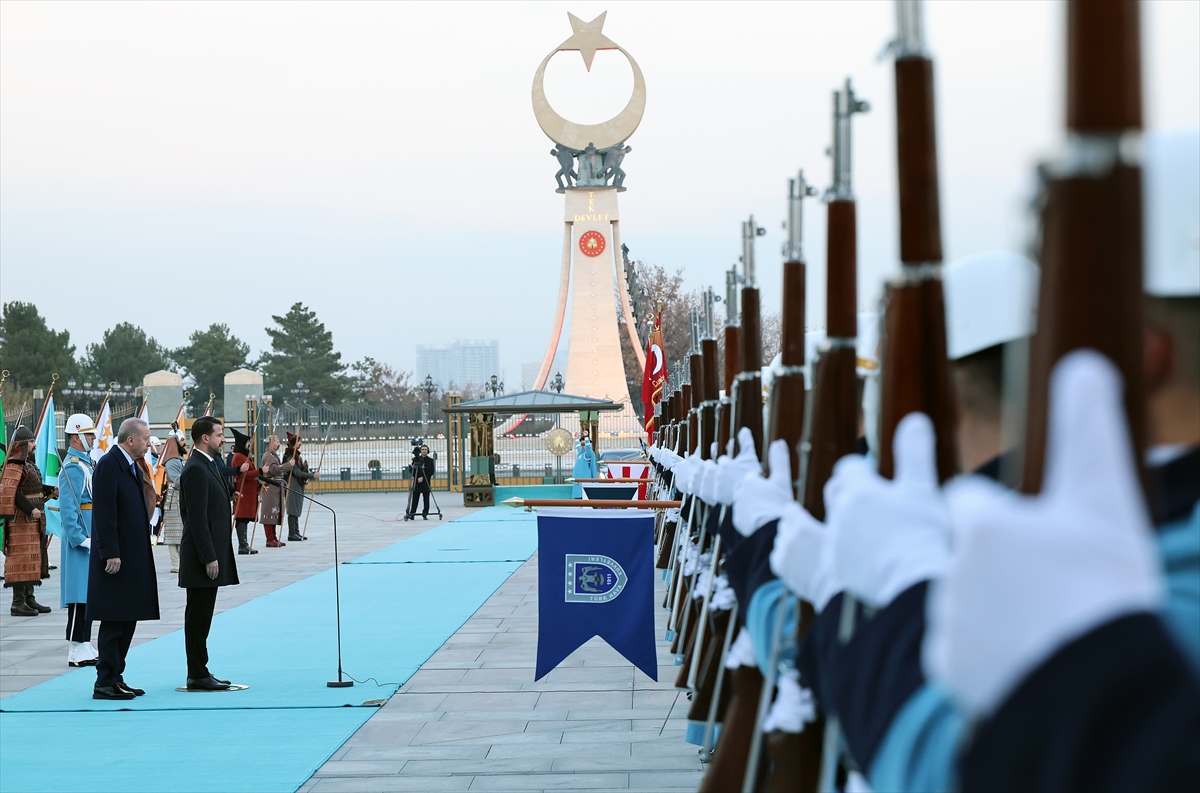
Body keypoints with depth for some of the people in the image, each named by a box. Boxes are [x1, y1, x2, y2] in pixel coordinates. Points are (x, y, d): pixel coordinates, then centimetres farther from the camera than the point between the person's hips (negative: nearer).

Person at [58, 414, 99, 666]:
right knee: (80, 594, -8)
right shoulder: (72, 467, -14)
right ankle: (77, 651, -6)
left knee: (89, 594, 12)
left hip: (93, 537, 10)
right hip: (82, 537, -10)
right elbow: (68, 508, -20)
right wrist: (80, 539, -22)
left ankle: (84, 646, 17)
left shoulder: (87, 463, 16)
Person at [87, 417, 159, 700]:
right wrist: (111, 554, -22)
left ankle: (116, 678, 18)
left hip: (134, 557, 10)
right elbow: (104, 513, -19)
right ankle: (105, 683, -2)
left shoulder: (132, 466, 16)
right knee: (114, 621, -6)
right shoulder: (109, 465, -13)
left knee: (128, 619, 12)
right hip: (117, 559, -10)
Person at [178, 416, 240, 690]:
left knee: (202, 616, 13)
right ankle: (197, 676, -1)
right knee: (198, 616, -4)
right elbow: (197, 518, -21)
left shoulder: (212, 464, 16)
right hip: (202, 557, -10)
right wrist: (209, 557, -22)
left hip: (211, 554, 10)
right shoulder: (196, 469, -16)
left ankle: (200, 672, 19)